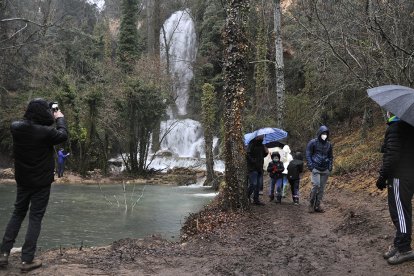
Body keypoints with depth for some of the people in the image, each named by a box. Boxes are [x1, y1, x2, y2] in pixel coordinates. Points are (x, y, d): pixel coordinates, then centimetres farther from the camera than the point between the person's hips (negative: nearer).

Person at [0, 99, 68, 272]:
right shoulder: (46, 132, -22)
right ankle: (27, 260, 4)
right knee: (35, 218, 2)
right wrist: (59, 118, 10)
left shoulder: (16, 127, -8)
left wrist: (51, 119, 10)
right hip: (41, 183, -5)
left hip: (22, 181, 5)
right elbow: (63, 135, -4)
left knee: (17, 214, 18)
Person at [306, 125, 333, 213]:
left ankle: (317, 205, 13)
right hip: (316, 169, -4)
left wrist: (330, 167, 8)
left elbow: (330, 156, 20)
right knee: (316, 186, -14)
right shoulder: (313, 142, -3)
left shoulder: (328, 144, 11)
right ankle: (311, 205, 1)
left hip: (325, 170, 5)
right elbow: (308, 155, -2)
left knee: (322, 188, 4)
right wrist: (311, 166, -10)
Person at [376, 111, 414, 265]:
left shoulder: (395, 128, -15)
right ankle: (399, 245, 21)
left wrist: (383, 176, -16)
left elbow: (392, 156, -22)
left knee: (400, 212, -5)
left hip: (399, 177, -9)